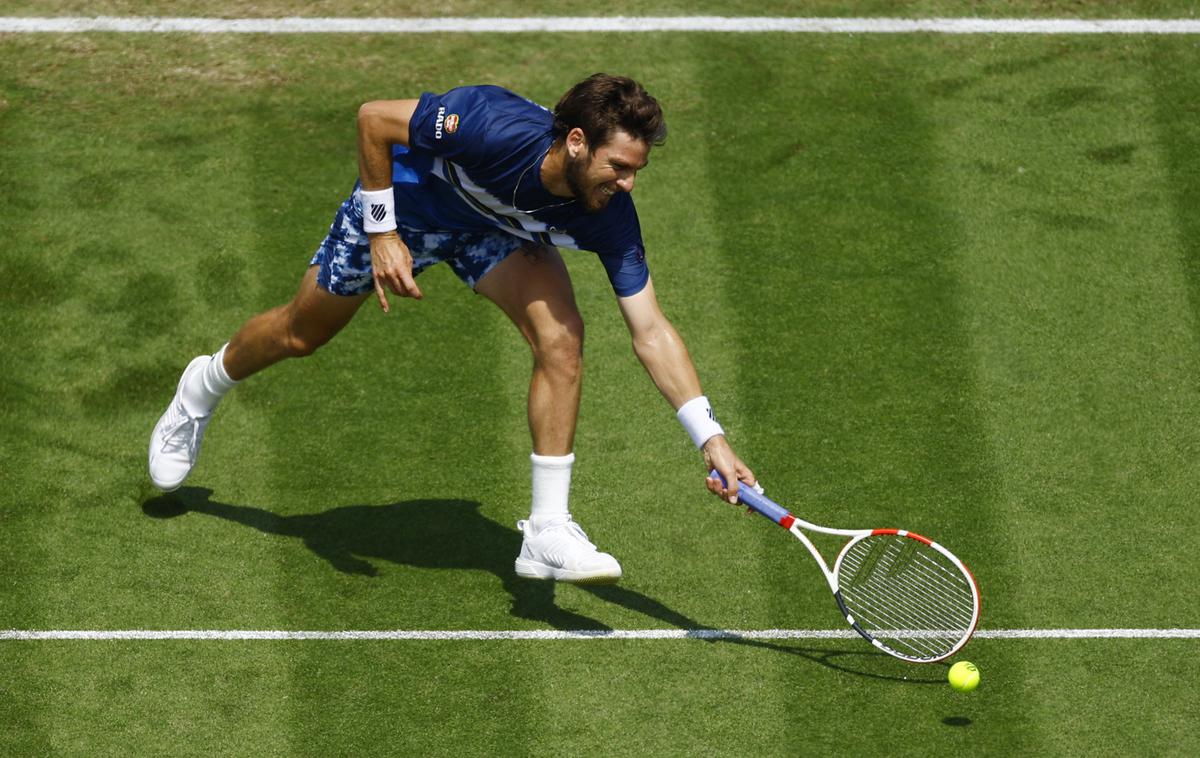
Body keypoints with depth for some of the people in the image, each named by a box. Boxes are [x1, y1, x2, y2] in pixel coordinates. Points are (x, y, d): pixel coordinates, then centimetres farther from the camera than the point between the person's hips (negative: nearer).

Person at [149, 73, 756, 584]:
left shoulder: (609, 215, -31)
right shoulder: (495, 126, -43)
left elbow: (651, 332, -26)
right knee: (301, 333, 16)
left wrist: (711, 439, -33)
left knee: (561, 338, -23)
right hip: (407, 198, -2)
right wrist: (382, 234, -28)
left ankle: (547, 534, -16)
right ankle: (202, 389, 51)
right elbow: (374, 118, -29)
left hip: (496, 230, 2)